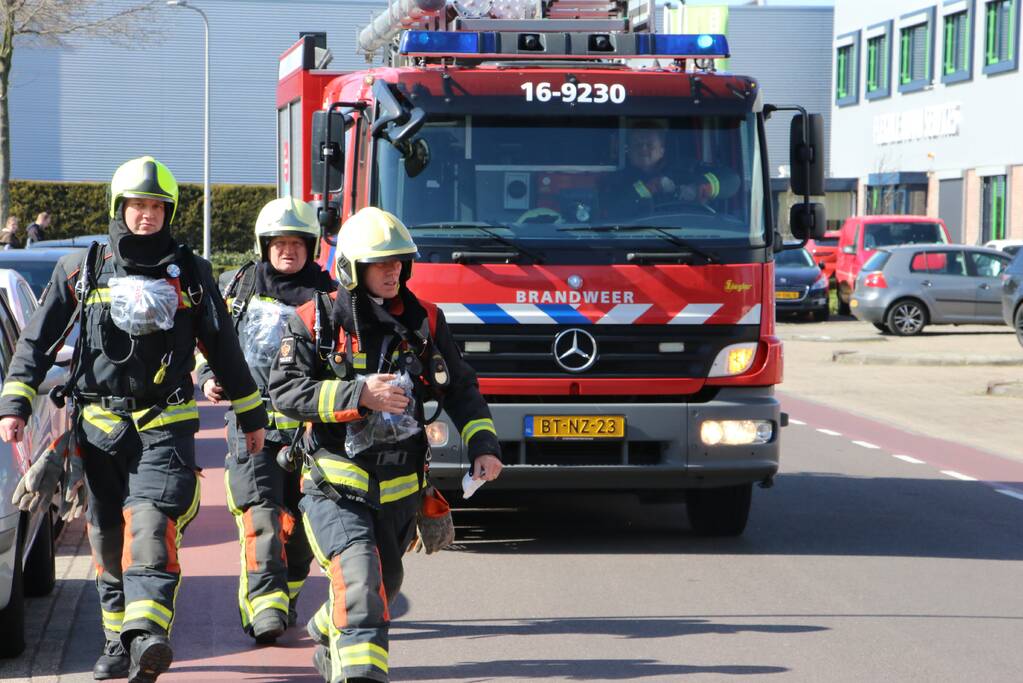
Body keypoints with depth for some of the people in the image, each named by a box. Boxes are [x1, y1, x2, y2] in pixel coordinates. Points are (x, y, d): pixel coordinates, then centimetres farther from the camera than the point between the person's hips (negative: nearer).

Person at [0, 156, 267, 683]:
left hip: (165, 425, -2)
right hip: (98, 426, 2)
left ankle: (147, 635, -34)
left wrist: (250, 415, 20)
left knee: (151, 522, -20)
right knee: (108, 537, 6)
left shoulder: (190, 273, 9)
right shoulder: (81, 270, 8)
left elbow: (223, 347, 17)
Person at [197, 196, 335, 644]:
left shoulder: (326, 296, 7)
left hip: (308, 426, 1)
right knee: (259, 515, -15)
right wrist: (208, 378, 5)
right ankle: (264, 607, -24)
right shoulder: (243, 287, 11)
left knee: (298, 522, 8)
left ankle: (285, 598, 27)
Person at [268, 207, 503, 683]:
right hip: (335, 486, -5)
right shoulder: (317, 321, -6)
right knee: (359, 577, -25)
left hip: (398, 490, 5)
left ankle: (331, 640, 48)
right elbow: (285, 391, -13)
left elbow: (461, 388, 11)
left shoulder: (423, 322, 5)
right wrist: (356, 395, -23)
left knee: (384, 583, 21)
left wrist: (483, 445, -4)